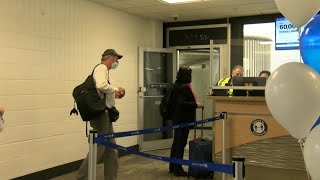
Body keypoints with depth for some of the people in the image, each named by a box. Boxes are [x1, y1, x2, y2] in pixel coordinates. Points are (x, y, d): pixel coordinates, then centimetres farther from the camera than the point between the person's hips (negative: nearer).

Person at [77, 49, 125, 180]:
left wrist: (115, 95, 11)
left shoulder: (105, 70, 20)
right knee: (98, 150, -6)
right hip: (101, 115, -10)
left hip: (105, 115, 10)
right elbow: (101, 86, -31)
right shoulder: (101, 68, -11)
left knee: (111, 150, 12)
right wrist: (116, 89, -17)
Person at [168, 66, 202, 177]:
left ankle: (172, 167, 26)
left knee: (176, 142, 17)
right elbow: (182, 103, -27)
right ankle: (178, 169, 4)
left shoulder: (176, 85, 11)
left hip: (177, 118, 10)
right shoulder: (184, 87, -19)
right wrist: (195, 104, -20)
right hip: (183, 119, -10)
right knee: (181, 143, -3)